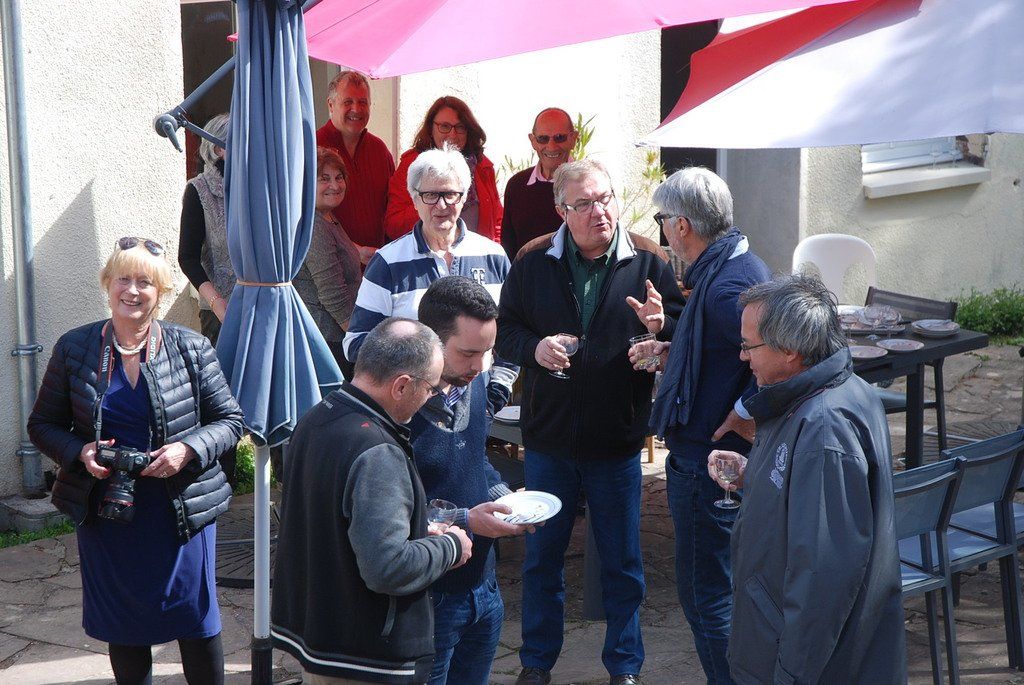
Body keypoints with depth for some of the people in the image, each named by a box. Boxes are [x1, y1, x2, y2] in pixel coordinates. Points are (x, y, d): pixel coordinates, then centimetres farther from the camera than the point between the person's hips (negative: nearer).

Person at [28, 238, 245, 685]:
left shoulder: (191, 349, -3)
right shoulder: (73, 349, 0)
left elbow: (230, 420, 2)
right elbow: (43, 424, 7)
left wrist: (188, 449, -16)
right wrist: (80, 452, -13)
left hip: (181, 512, -1)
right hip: (106, 513, 1)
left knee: (197, 623, 6)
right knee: (124, 630, 13)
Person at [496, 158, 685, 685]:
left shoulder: (648, 262, -4)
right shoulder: (533, 262, -1)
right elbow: (504, 331, 5)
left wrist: (662, 325, -25)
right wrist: (534, 348, -15)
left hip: (617, 442, -1)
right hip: (548, 437, 1)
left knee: (622, 562, 11)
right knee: (541, 557, 14)